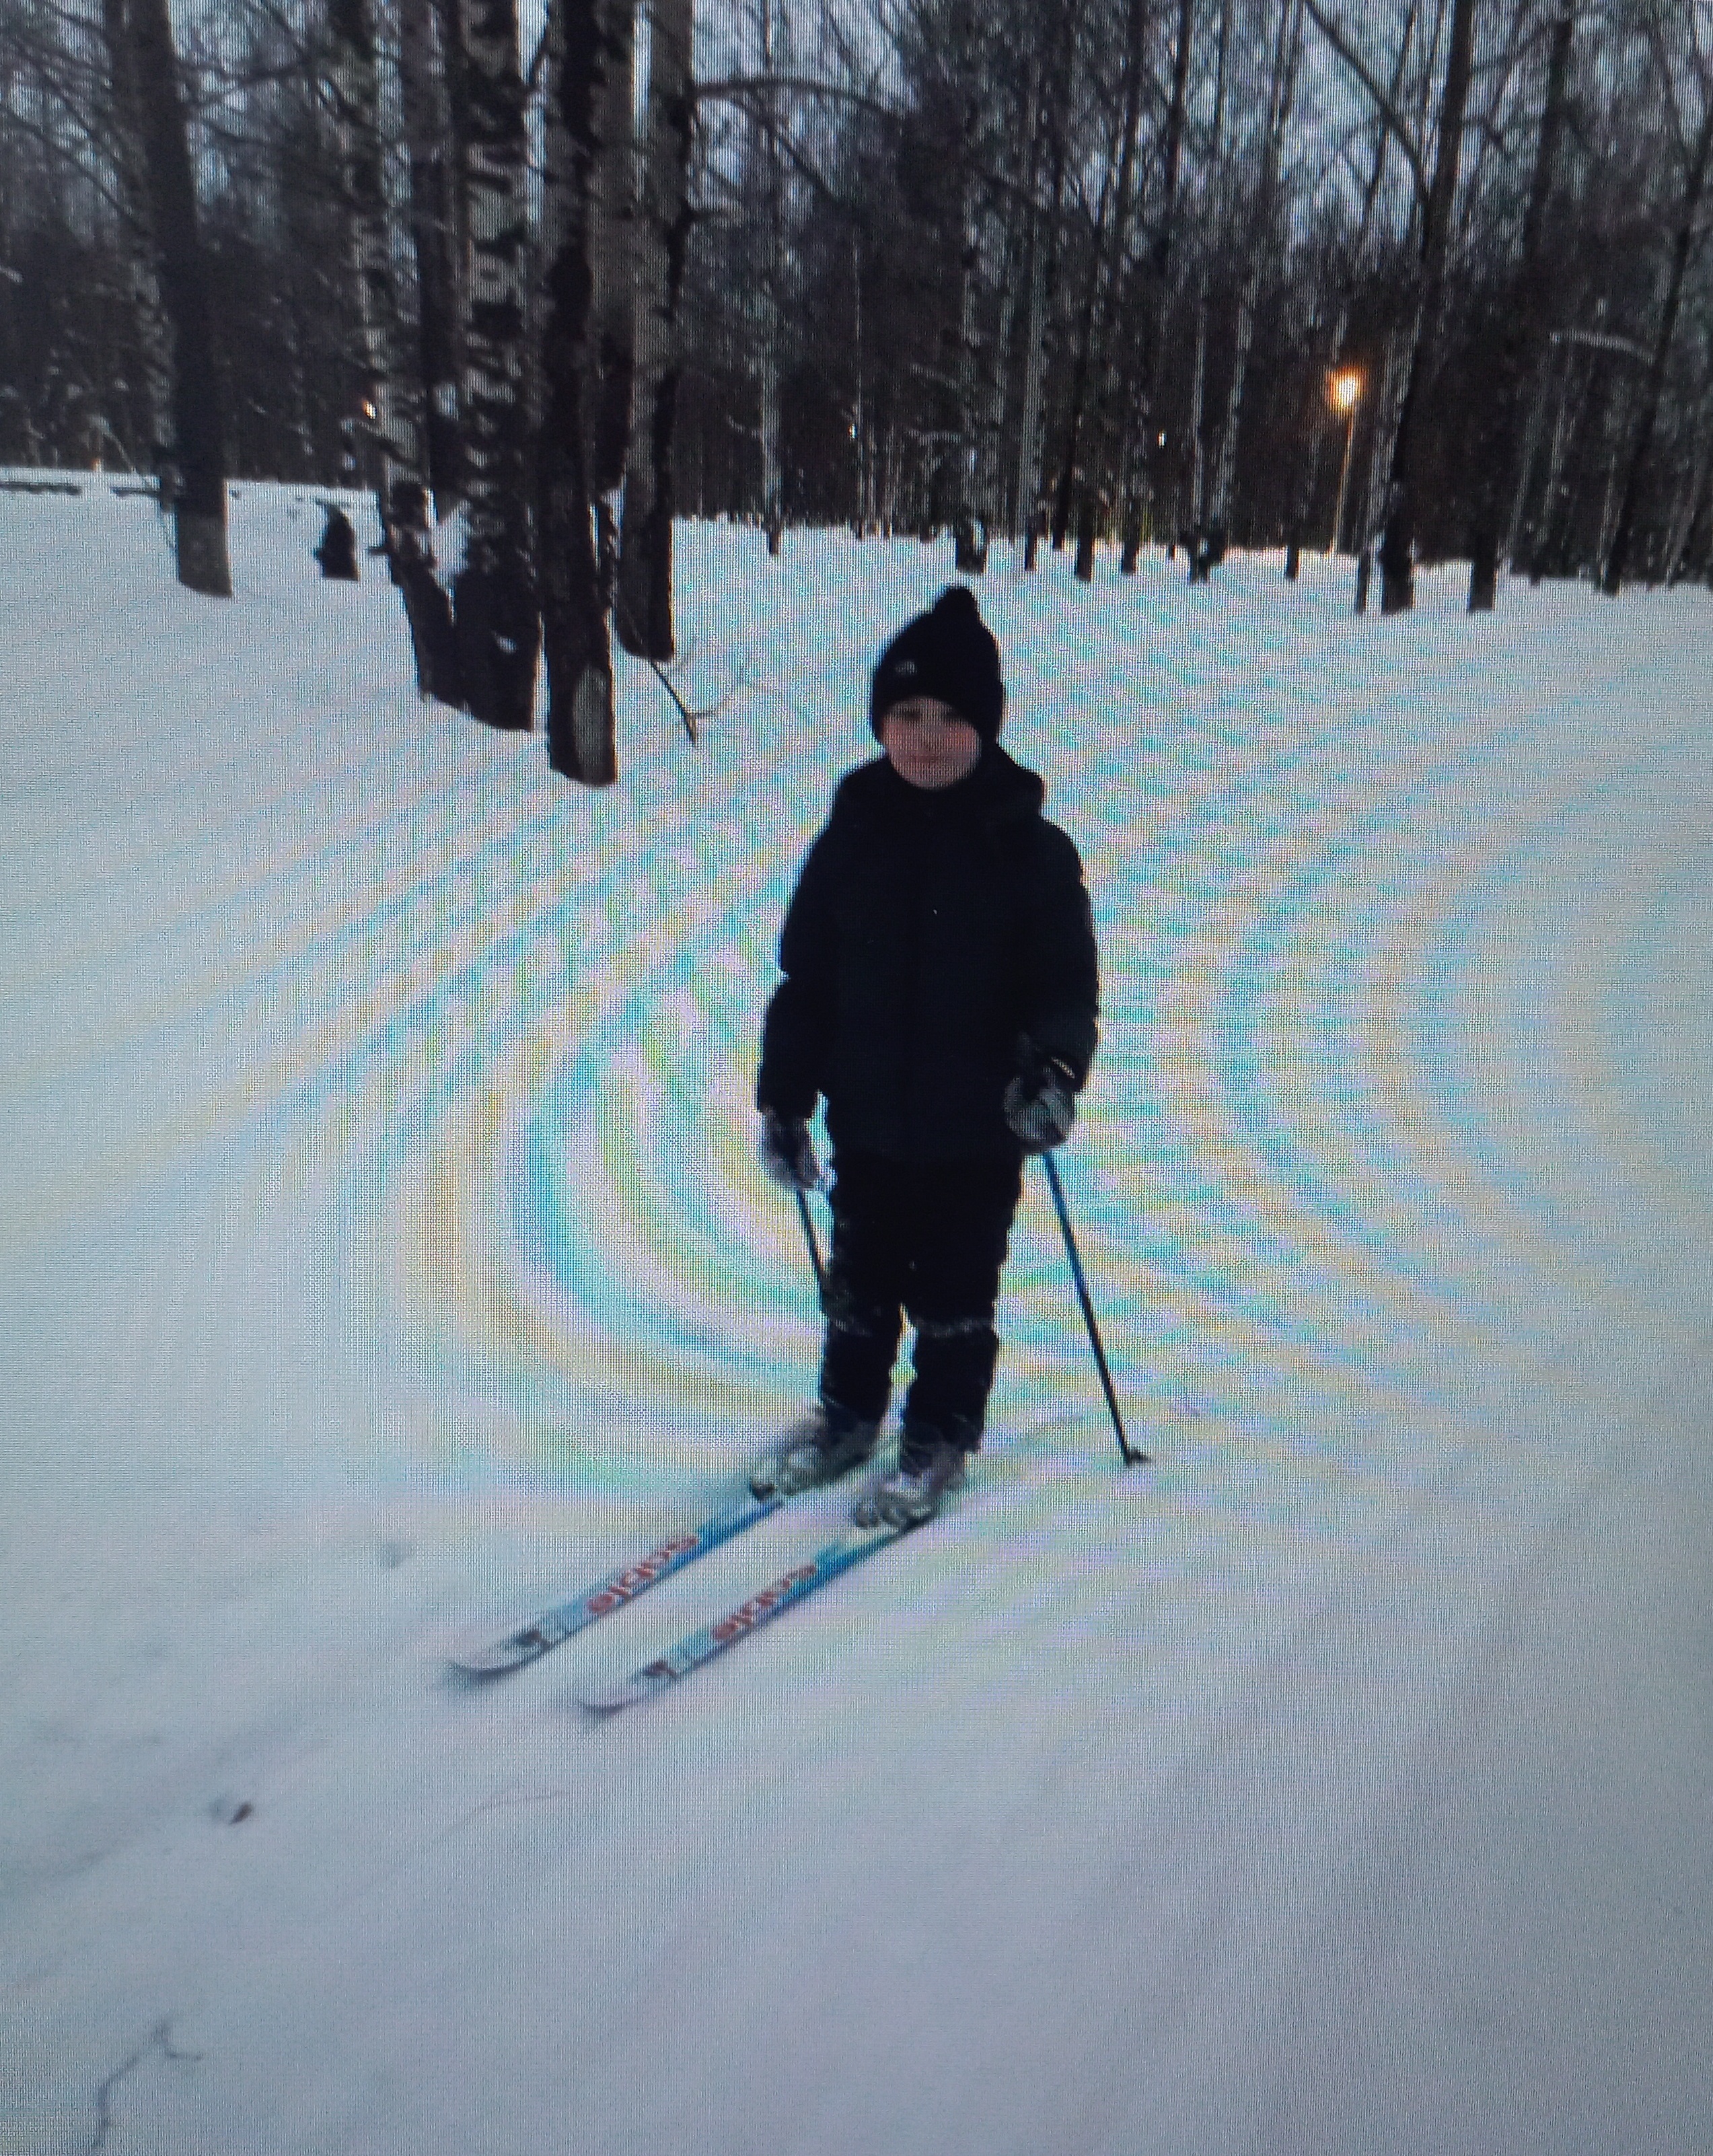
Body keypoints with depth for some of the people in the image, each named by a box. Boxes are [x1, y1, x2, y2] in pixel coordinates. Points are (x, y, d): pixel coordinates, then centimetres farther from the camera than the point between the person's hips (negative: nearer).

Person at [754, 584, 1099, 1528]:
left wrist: (1053, 1069, -26)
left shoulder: (1030, 851, -9)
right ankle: (847, 1412, 39)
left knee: (953, 1292, 11)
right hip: (868, 1118, 3)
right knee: (859, 1279, 18)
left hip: (977, 1130, -3)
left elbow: (1068, 983, -7)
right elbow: (805, 979, 4)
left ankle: (939, 1436, 31)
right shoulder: (851, 839, -1)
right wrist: (782, 1098, 4)